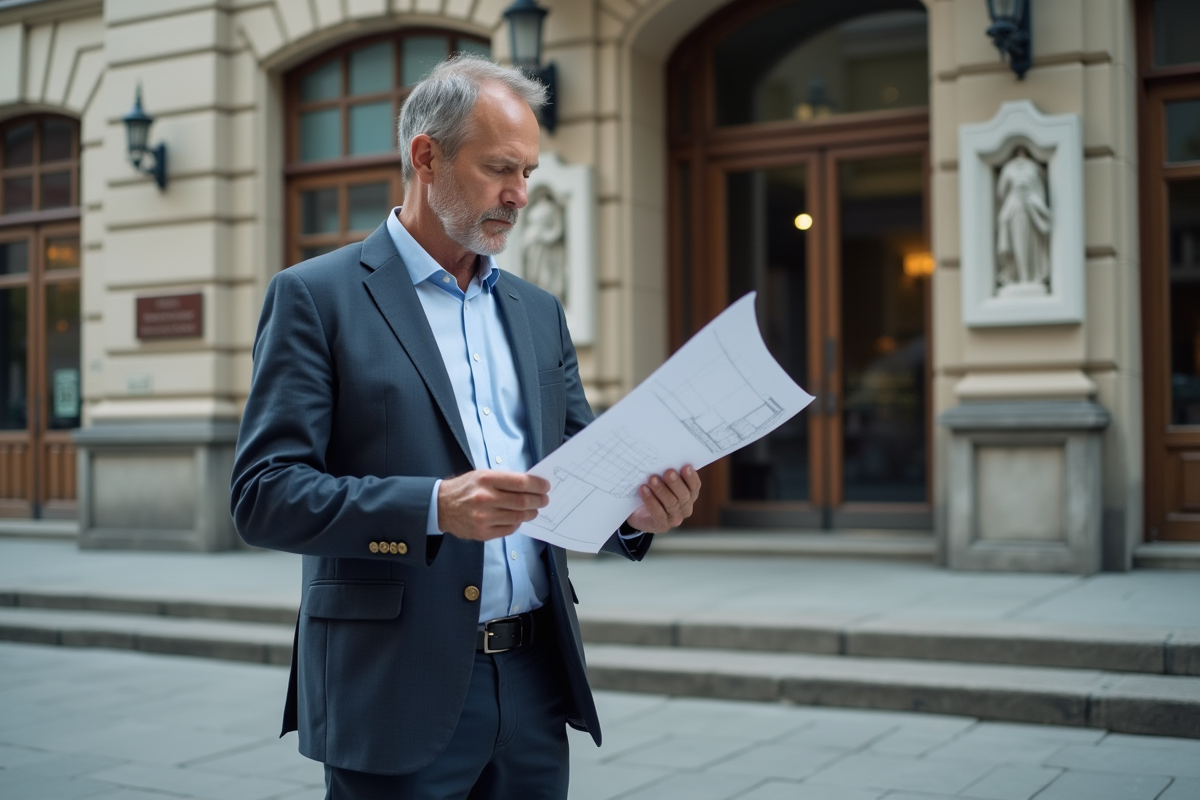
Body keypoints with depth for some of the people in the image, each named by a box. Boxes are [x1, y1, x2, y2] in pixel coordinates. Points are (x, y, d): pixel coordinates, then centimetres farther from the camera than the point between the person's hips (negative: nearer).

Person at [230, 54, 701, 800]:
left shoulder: (537, 311, 14)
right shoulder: (316, 296, -4)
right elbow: (264, 495, -11)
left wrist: (635, 509, -8)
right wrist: (433, 508, -24)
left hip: (536, 682, 5)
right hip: (400, 692, -5)